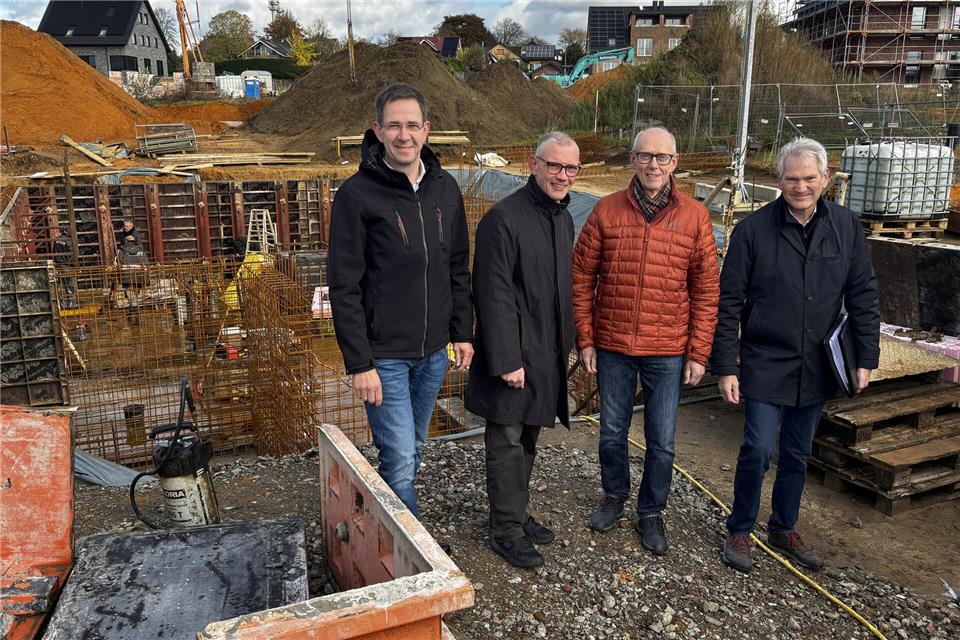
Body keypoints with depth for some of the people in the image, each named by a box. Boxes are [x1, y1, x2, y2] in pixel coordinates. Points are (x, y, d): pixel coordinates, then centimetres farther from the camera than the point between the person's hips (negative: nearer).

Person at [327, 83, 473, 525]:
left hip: (433, 351, 6)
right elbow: (344, 286, -14)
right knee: (401, 460, -3)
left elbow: (458, 269, 12)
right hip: (384, 355, -5)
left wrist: (463, 332, 9)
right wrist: (358, 364, -15)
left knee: (411, 450, 18)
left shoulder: (445, 189, 4)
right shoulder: (356, 195, -13)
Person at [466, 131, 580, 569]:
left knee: (527, 440, 18)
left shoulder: (563, 218, 11)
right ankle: (506, 529, 15)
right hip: (514, 356, -8)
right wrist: (507, 360, -21)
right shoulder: (503, 219, -17)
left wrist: (565, 343, 17)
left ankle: (516, 513, 33)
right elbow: (494, 296, -20)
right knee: (508, 443, 2)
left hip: (547, 355, 8)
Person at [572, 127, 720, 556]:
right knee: (612, 432, 16)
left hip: (668, 352, -1)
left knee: (662, 442, 9)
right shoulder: (607, 211, -2)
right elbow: (582, 278, 1)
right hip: (612, 347, 1)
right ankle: (614, 496, 40)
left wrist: (698, 353, -3)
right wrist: (585, 340, -2)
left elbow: (706, 291, -1)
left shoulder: (694, 216, -3)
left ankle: (651, 513, 30)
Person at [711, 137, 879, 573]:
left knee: (797, 455, 15)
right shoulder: (753, 229, -9)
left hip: (816, 368, 4)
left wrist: (866, 357, 2)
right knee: (758, 450, -5)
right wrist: (725, 367, -10)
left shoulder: (845, 226, 1)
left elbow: (863, 296, 6)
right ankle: (740, 531, 16)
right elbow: (728, 304, -8)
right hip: (766, 364, -3)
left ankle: (784, 529, 34)